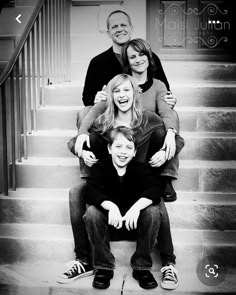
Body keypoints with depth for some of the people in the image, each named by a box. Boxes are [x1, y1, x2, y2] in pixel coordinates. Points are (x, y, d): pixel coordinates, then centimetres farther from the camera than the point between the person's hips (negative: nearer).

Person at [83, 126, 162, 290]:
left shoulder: (142, 168, -8)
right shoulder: (100, 168, -9)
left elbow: (155, 189, -25)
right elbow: (92, 192, -26)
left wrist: (137, 206, -44)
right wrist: (111, 206, -45)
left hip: (134, 221, 0)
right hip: (109, 221, 0)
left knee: (153, 211, -27)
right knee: (92, 212, -29)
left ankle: (142, 266, -11)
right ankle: (104, 267, -13)